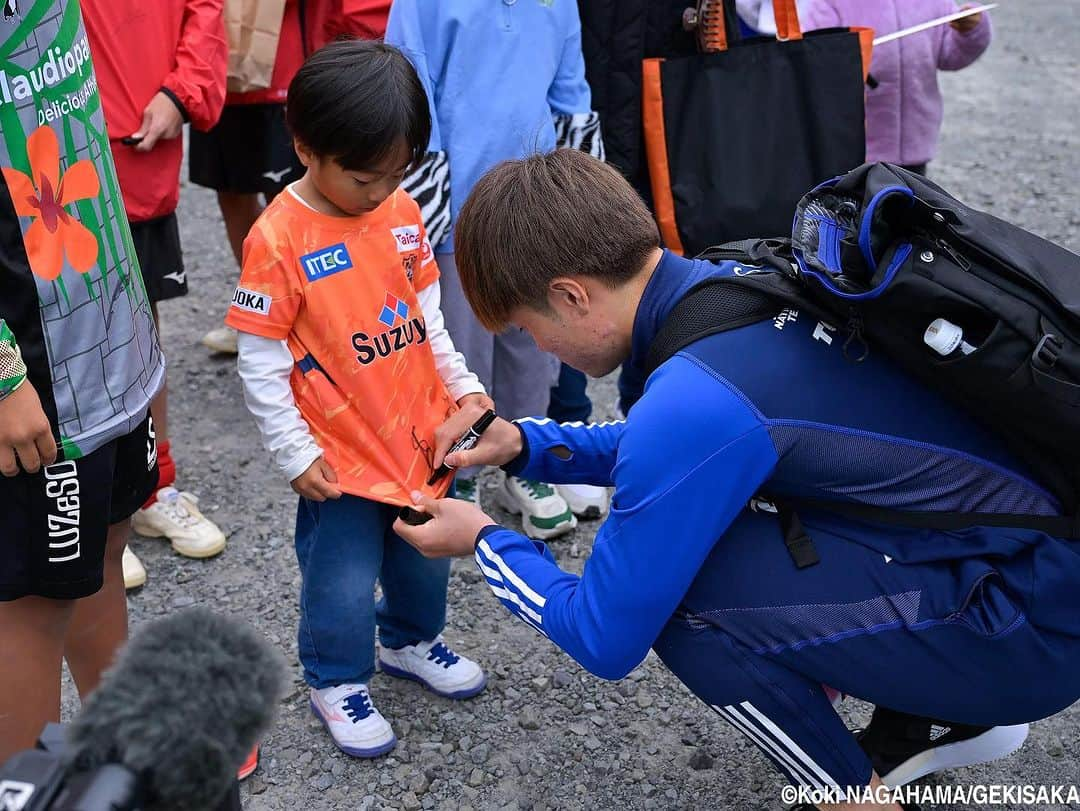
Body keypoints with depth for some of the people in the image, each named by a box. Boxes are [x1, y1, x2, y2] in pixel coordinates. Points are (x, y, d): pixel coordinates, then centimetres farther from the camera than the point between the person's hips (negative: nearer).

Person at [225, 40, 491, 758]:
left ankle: (411, 642, 49)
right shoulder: (279, 237, -18)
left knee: (427, 556, 21)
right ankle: (338, 682, 35)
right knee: (344, 582, 8)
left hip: (420, 433, 6)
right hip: (341, 455, -6)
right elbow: (261, 365, -14)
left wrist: (463, 386, 3)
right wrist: (296, 453, -12)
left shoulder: (402, 212, -1)